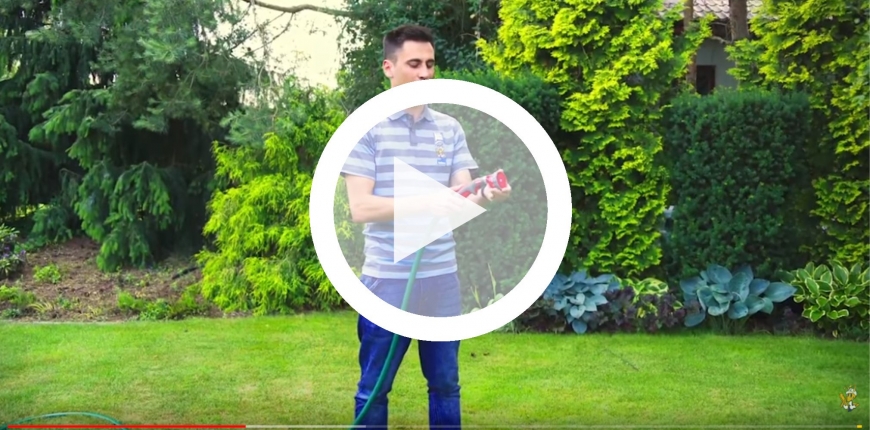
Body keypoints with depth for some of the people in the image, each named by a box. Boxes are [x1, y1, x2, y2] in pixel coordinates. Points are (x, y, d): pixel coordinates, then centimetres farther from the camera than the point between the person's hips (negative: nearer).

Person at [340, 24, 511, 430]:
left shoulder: (450, 128, 7)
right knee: (374, 388, 8)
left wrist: (485, 196, -24)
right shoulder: (366, 127, -5)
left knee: (445, 385, 14)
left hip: (442, 279, 4)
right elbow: (360, 208, -13)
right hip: (387, 280, -3)